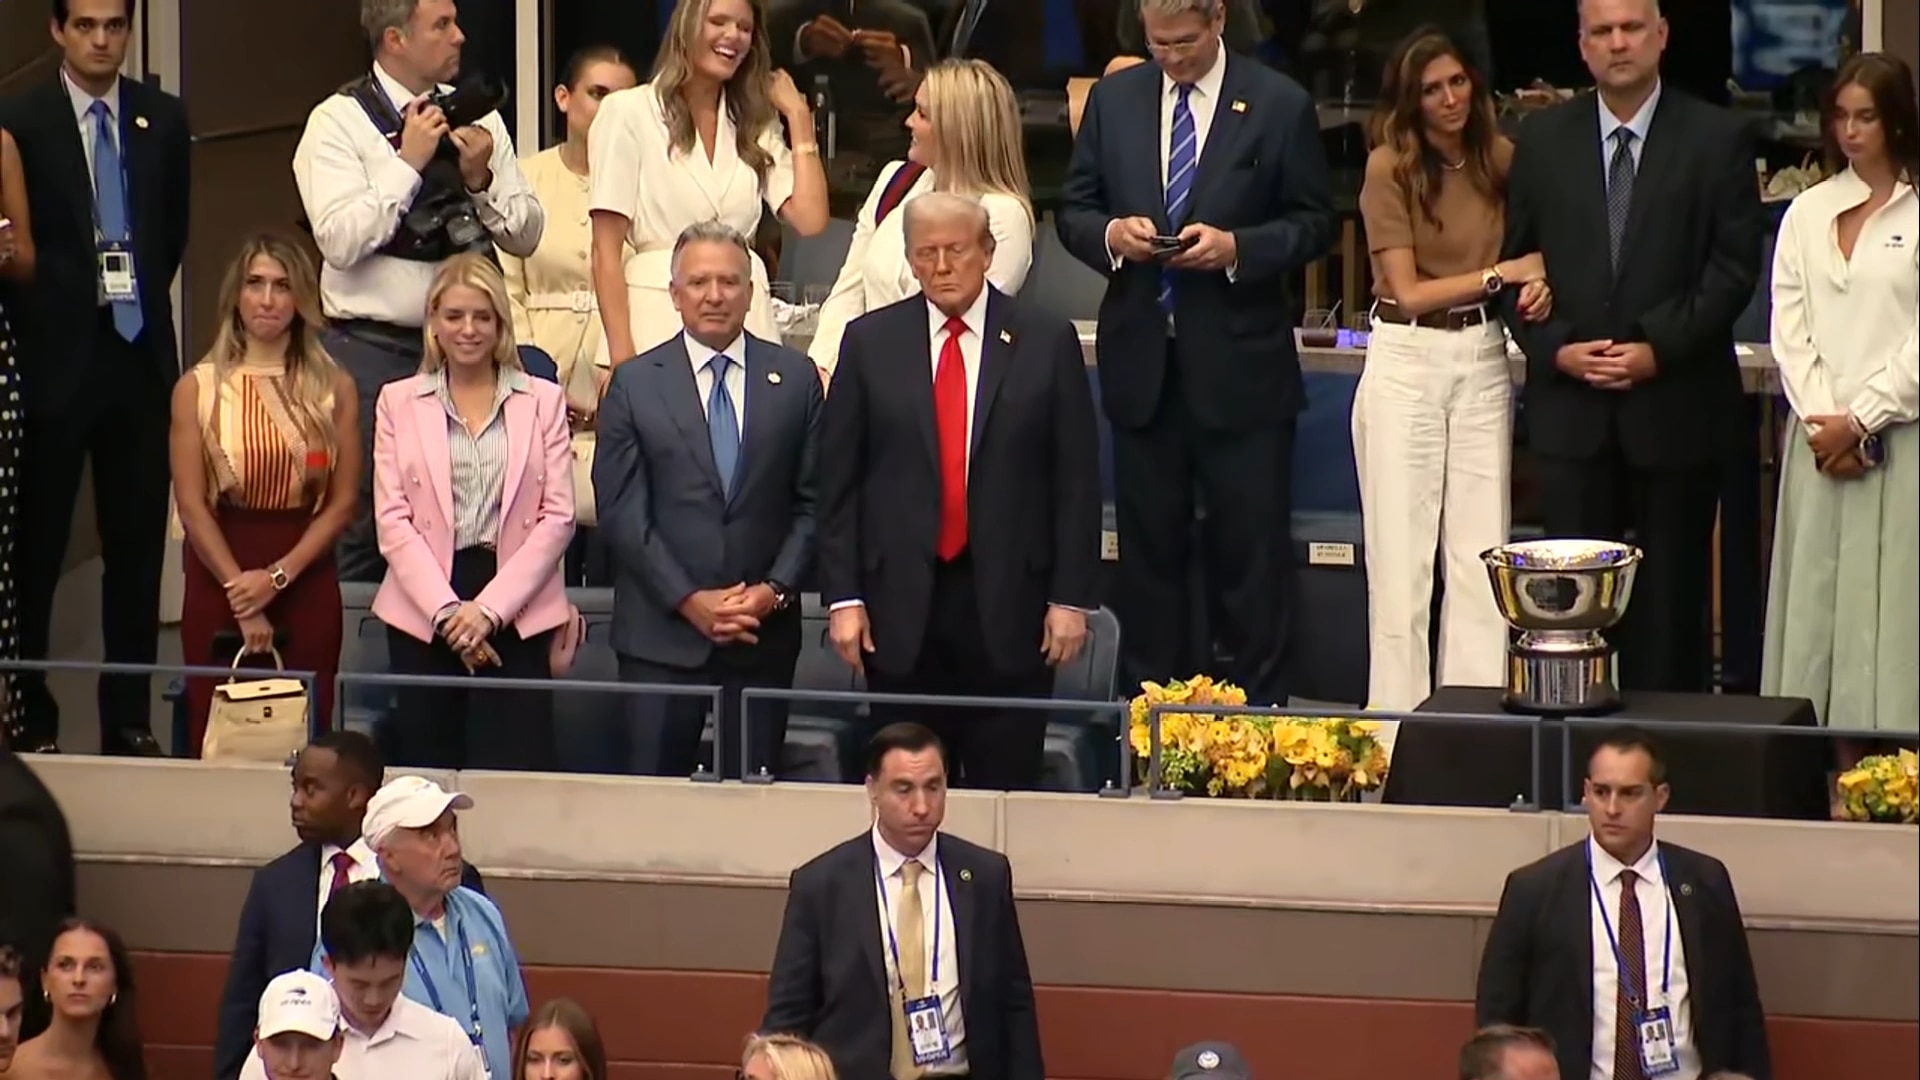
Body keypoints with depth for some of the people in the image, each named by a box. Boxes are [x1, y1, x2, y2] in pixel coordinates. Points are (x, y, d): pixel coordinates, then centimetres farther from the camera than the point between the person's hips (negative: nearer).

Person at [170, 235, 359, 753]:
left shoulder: (333, 389, 4)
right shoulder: (199, 389, 2)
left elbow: (342, 503, 1)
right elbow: (192, 506, -3)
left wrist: (277, 576, -10)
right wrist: (242, 597, -9)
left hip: (307, 580, 0)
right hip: (219, 582, 0)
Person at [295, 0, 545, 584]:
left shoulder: (476, 116, 9)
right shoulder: (339, 122, -4)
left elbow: (526, 235, 8)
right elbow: (340, 241, -16)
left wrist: (482, 180, -9)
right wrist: (408, 162, -15)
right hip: (373, 349, -4)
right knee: (363, 529, -2)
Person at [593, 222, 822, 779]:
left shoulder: (794, 378, 8)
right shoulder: (635, 384, 4)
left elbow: (812, 502, 7)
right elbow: (622, 512, -1)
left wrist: (775, 590, -6)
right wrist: (688, 601, -9)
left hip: (764, 630, 1)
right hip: (662, 633, -1)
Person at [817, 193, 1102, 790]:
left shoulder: (1046, 343, 3)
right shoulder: (869, 343, 5)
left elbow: (1076, 479, 2)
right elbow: (839, 480, 5)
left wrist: (1071, 597, -3)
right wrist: (843, 596, -1)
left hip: (1008, 601, -1)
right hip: (902, 603, 1)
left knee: (1006, 785, 1)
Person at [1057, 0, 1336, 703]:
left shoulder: (1279, 106, -2)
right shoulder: (1114, 99, 8)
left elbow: (1313, 224, -1)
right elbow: (1073, 210, 11)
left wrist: (1237, 247, -16)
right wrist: (1111, 234, -11)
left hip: (1240, 364, -3)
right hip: (1142, 361, 3)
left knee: (1251, 553, 0)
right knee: (1148, 548, 9)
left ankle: (1256, 705, 6)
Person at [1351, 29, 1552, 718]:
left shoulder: (1500, 159, 4)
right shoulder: (1390, 168, -8)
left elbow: (1529, 245, 16)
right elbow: (1409, 292, -10)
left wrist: (1538, 280, -7)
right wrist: (1500, 275, -10)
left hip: (1482, 358, 4)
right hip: (1405, 359, -4)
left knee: (1481, 550, 4)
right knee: (1402, 554, 2)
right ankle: (1399, 714, 6)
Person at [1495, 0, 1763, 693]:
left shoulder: (1717, 140, 1)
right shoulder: (1545, 140, 9)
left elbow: (1735, 267, -3)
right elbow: (1516, 262, 10)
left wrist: (1658, 349, -12)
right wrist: (1555, 349, -6)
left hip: (1676, 402, -2)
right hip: (1570, 403, 2)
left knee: (1672, 593, 1)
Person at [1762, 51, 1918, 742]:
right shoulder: (1808, 213, 12)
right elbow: (1789, 328, 7)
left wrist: (1862, 420, -9)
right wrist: (1823, 421, -4)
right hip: (1818, 437, 4)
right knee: (1813, 597, 2)